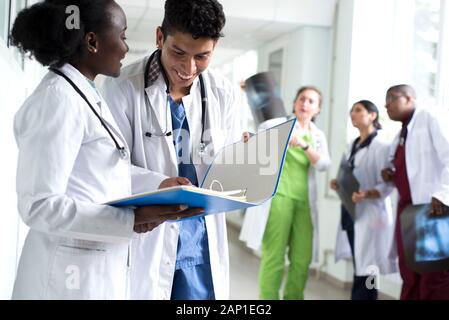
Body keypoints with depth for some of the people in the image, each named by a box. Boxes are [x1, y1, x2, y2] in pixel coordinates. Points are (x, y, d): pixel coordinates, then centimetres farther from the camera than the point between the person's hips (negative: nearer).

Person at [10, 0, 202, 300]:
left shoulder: (84, 94, 11)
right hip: (74, 275, -9)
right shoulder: (57, 98, -19)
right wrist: (132, 219, -28)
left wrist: (158, 187, 4)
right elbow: (39, 205, -23)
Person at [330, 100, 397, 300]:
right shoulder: (352, 146, 16)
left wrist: (366, 194, -28)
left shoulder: (382, 145, -7)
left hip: (370, 214, -7)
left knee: (366, 272, -4)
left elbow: (387, 185, -11)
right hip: (351, 213, 7)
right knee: (359, 268, 11)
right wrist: (339, 184, 5)